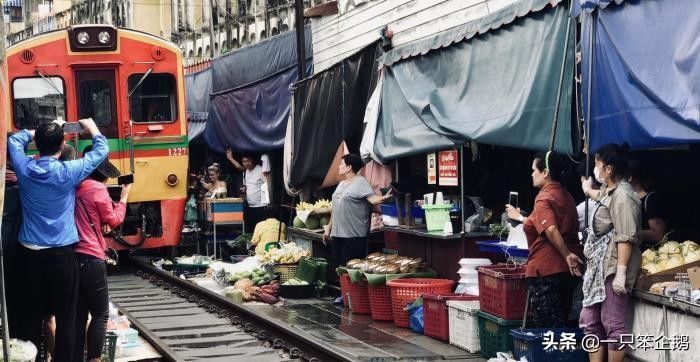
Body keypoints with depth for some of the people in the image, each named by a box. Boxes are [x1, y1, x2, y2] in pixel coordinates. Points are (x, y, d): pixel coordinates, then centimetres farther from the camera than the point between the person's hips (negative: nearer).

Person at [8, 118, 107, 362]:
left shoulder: (24, 168, -3)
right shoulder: (68, 172, -12)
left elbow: (14, 139, 20)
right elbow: (102, 150, 2)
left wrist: (43, 130, 25)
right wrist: (92, 128, 19)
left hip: (29, 252, 4)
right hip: (61, 253, -4)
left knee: (31, 314, 11)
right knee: (65, 317, 3)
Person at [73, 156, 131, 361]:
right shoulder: (97, 189, -10)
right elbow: (114, 221, 0)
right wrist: (124, 196, 10)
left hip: (71, 255, 7)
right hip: (90, 258, -7)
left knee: (78, 315, 10)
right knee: (101, 314, 2)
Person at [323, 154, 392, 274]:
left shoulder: (360, 182, -7)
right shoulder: (341, 184, 18)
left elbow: (373, 199, -19)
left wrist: (384, 198, -40)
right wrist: (329, 227, 24)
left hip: (354, 235, -8)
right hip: (337, 233, 8)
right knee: (337, 267, 10)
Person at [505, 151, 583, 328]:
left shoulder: (544, 198, -13)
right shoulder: (565, 195, 14)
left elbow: (551, 230, -28)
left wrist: (567, 254, -25)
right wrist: (521, 218, 35)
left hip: (546, 271, -9)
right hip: (568, 270, 9)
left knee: (546, 326, -3)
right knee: (561, 324, 13)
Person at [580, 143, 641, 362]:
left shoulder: (622, 196, -14)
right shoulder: (610, 192, 17)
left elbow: (626, 238, -21)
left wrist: (621, 272, -25)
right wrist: (588, 190, 65)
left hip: (612, 269, -11)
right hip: (598, 268, 11)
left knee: (613, 324, -9)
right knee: (590, 322, 10)